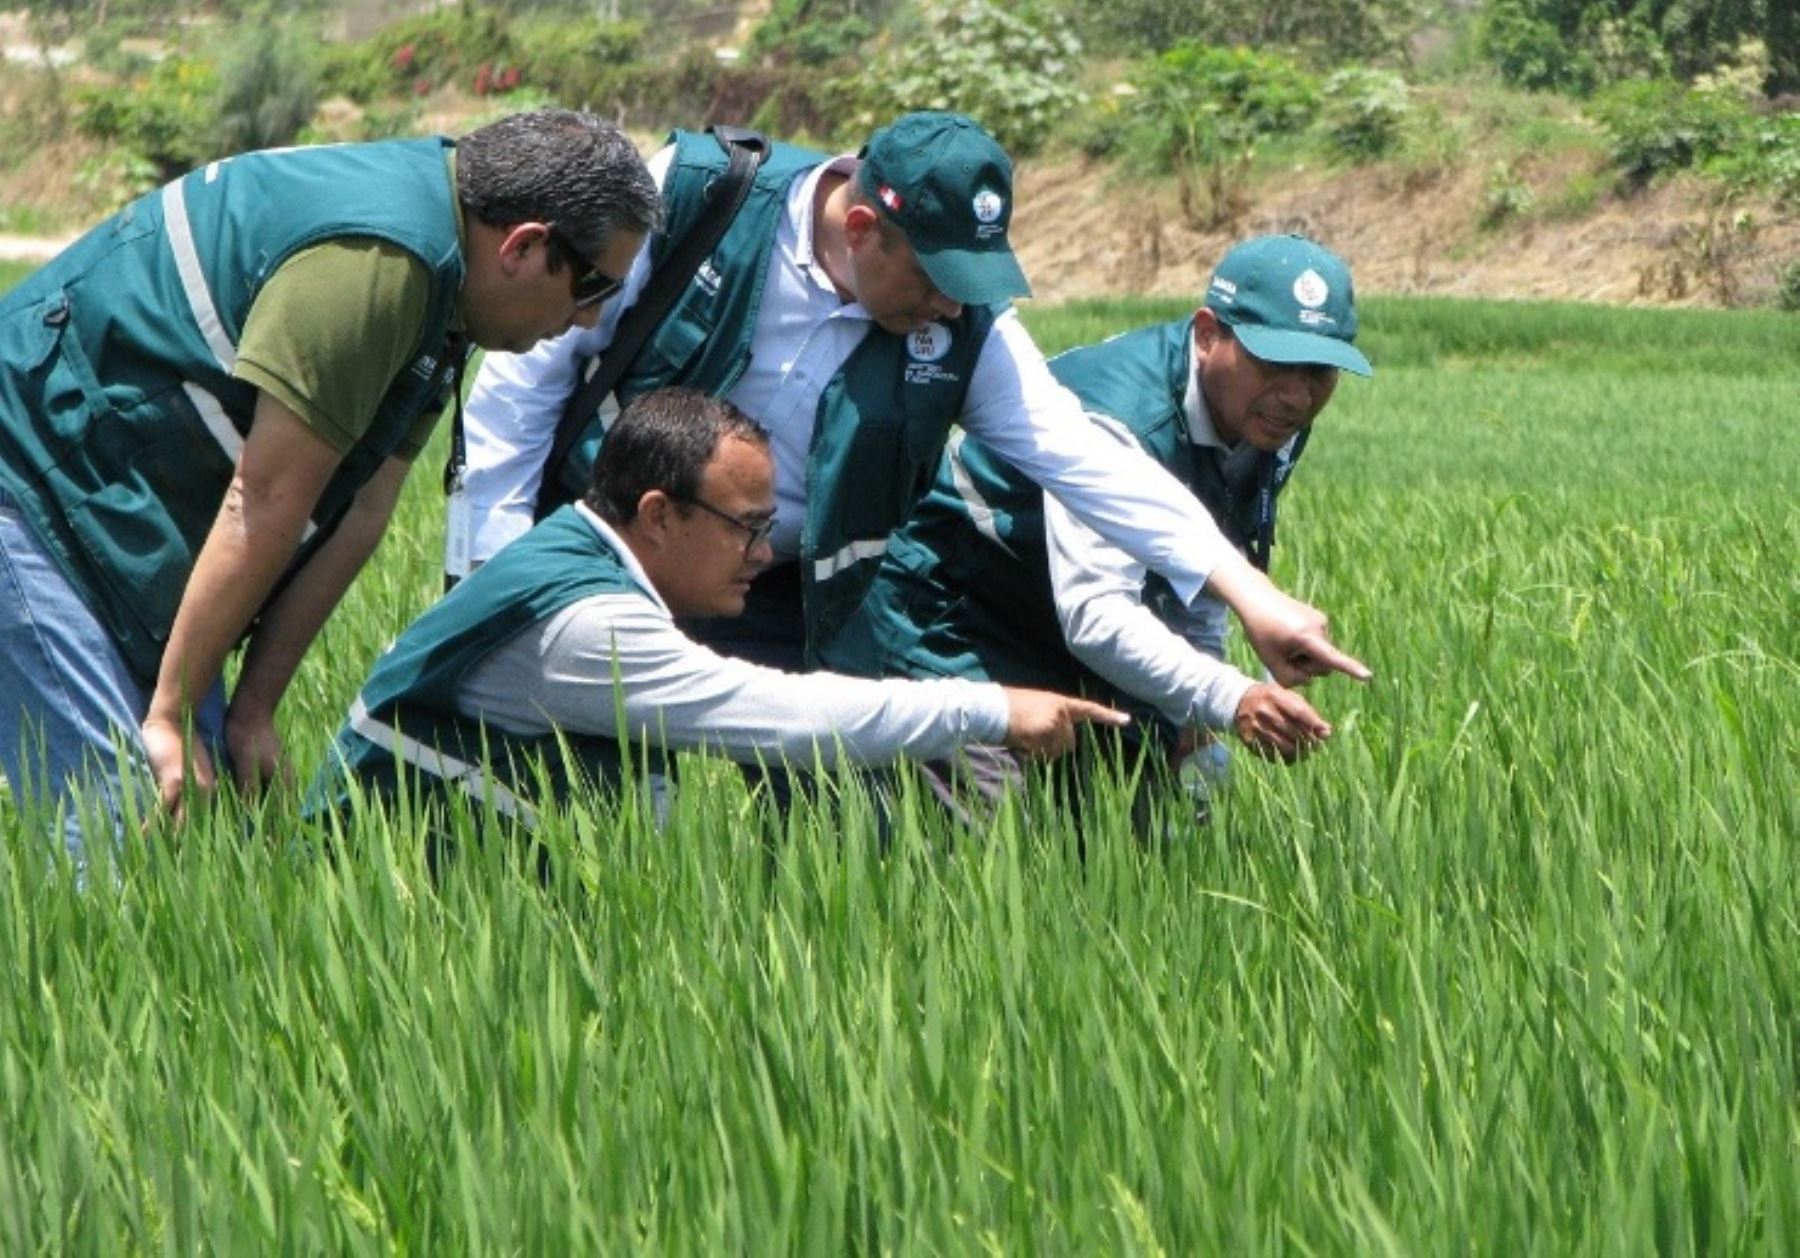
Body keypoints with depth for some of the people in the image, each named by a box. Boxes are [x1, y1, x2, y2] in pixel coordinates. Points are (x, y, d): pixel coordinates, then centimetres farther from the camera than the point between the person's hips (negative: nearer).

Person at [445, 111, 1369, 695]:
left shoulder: (964, 332, -10)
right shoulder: (694, 199, -17)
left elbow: (1089, 461, -12)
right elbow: (534, 361, -9)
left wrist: (1249, 595, -22)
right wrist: (490, 569, -10)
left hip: (782, 613, 3)